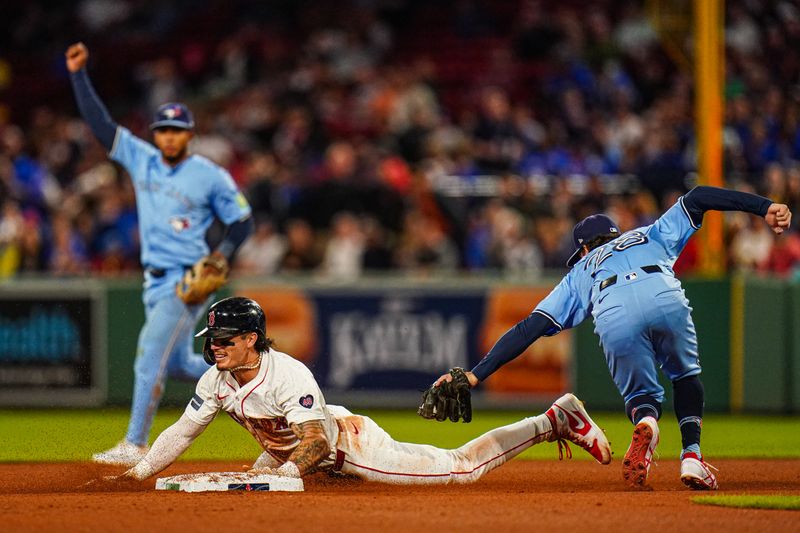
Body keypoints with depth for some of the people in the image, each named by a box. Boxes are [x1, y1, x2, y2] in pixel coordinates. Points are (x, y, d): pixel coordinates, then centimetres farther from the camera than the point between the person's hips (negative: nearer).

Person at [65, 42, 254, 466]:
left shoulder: (211, 176, -7)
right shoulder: (141, 159, 6)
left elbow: (241, 221, 0)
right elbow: (100, 123, 5)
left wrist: (224, 253, -17)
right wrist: (78, 75, -2)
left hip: (188, 279, -7)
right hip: (156, 280, 7)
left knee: (150, 355, -14)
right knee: (178, 364, 15)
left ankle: (135, 445, -11)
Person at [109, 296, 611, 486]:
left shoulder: (289, 375, -31)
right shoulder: (217, 382, -9)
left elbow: (317, 440, -34)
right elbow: (182, 432, -5)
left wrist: (287, 473, -46)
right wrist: (136, 474, -14)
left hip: (350, 442, -9)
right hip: (289, 455, 9)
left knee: (461, 467, -12)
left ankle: (555, 421, -1)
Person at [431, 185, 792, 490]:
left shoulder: (578, 274, 39)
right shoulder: (652, 235, 42)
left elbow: (530, 327, 28)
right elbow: (696, 199, 30)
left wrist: (477, 374, 24)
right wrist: (763, 208, 23)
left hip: (614, 317, 0)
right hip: (664, 297, 0)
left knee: (640, 392, 21)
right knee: (685, 375, 28)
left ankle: (645, 421, -16)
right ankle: (691, 457, 8)